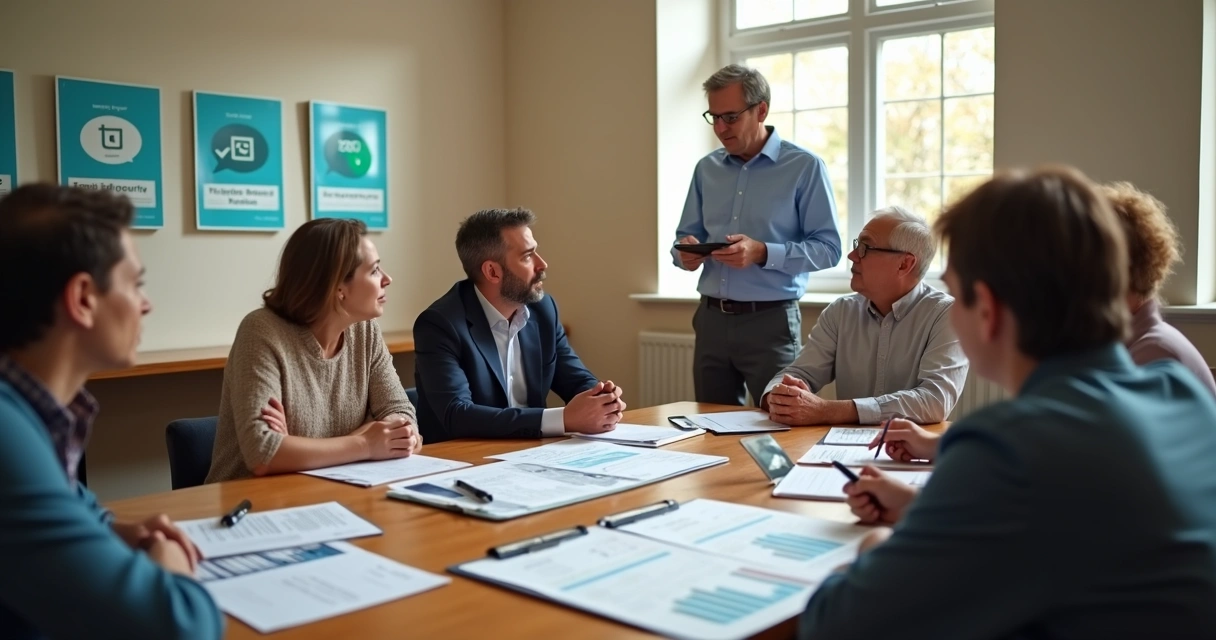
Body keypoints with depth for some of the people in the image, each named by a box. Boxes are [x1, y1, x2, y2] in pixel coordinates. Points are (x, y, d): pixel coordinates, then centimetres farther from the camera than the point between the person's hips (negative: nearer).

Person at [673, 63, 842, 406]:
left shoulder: (805, 167, -5)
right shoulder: (706, 168, 10)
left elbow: (828, 248, -9)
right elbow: (685, 236, 16)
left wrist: (763, 253, -23)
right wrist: (685, 252, -8)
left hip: (770, 322, -5)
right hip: (711, 319, 5)